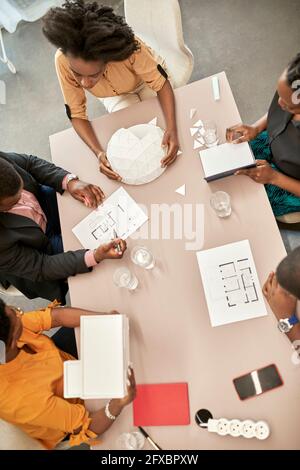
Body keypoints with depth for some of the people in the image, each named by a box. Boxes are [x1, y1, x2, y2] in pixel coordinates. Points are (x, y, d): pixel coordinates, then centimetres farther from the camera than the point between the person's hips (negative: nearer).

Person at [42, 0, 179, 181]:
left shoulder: (128, 47, -43)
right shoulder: (63, 60, -37)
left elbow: (161, 84, -31)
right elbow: (76, 113, -27)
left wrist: (172, 129, -47)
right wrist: (98, 152, -42)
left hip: (147, 79, -1)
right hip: (115, 94, 1)